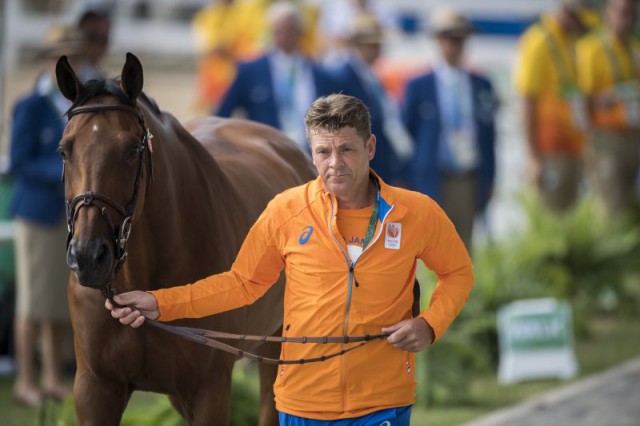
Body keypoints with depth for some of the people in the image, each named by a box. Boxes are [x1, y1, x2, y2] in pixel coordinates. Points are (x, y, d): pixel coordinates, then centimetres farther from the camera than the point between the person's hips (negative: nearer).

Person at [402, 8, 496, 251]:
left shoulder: (481, 86, 9)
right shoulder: (419, 87, 1)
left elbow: (488, 137, 13)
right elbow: (408, 136, 3)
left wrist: (489, 180, 9)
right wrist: (409, 185, 0)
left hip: (469, 183, 3)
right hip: (433, 183, -3)